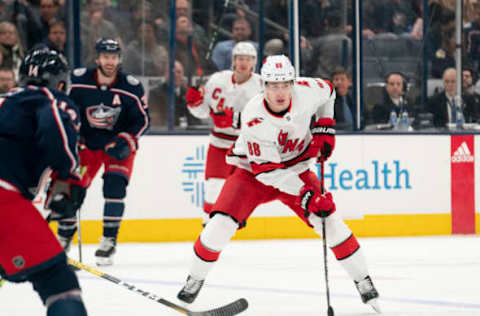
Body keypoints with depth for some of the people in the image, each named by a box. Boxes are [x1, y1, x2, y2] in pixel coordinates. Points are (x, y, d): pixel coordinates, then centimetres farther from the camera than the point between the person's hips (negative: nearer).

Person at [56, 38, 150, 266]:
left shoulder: (131, 87, -16)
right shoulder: (77, 81, -16)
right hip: (86, 142, 1)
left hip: (119, 144, -1)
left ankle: (109, 241, -10)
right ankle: (63, 238, 18)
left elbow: (142, 120, -7)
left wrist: (126, 141, -20)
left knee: (115, 185, -20)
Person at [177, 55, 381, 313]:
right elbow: (267, 169, -30)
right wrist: (306, 195, -34)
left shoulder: (305, 91, -22)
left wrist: (324, 127, -5)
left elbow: (328, 91, 6)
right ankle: (195, 279, 5)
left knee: (328, 219, -12)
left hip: (295, 167, 3)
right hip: (253, 171, -3)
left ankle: (363, 280, 2)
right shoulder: (253, 117, -32)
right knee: (221, 223, -17)